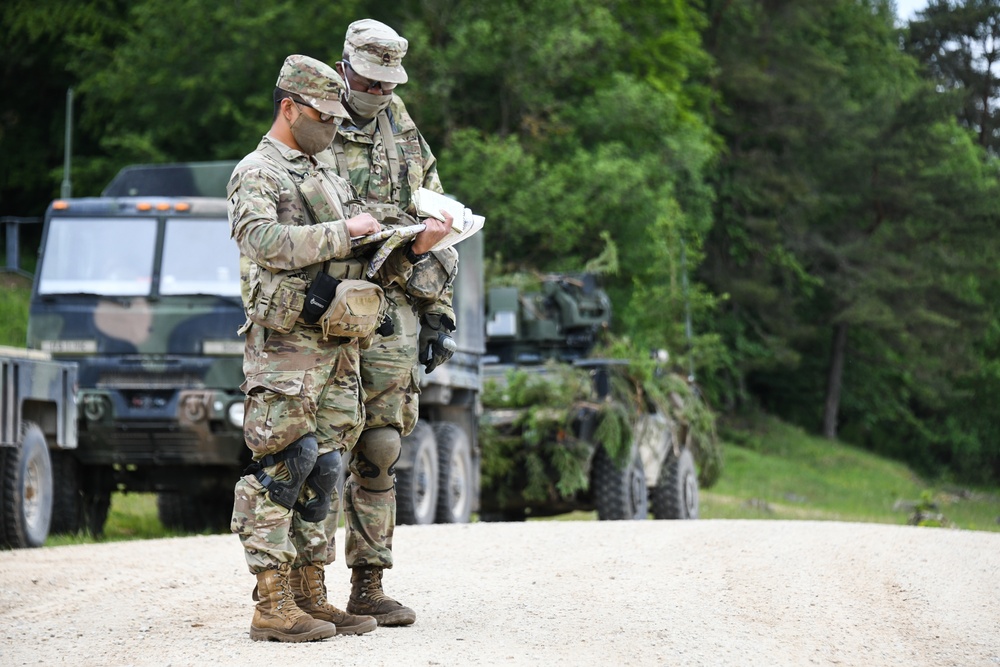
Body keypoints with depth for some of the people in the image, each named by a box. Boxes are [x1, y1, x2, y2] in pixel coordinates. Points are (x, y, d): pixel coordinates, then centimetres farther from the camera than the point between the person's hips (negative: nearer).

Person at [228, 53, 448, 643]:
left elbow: (367, 262, 24)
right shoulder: (256, 174, -2)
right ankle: (273, 605, -12)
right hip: (285, 345, -8)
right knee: (281, 467, -10)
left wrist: (412, 245, 6)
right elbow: (265, 241, -22)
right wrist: (344, 231, -17)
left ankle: (312, 596, 12)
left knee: (323, 470, 8)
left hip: (339, 346, 8)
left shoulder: (329, 177, 23)